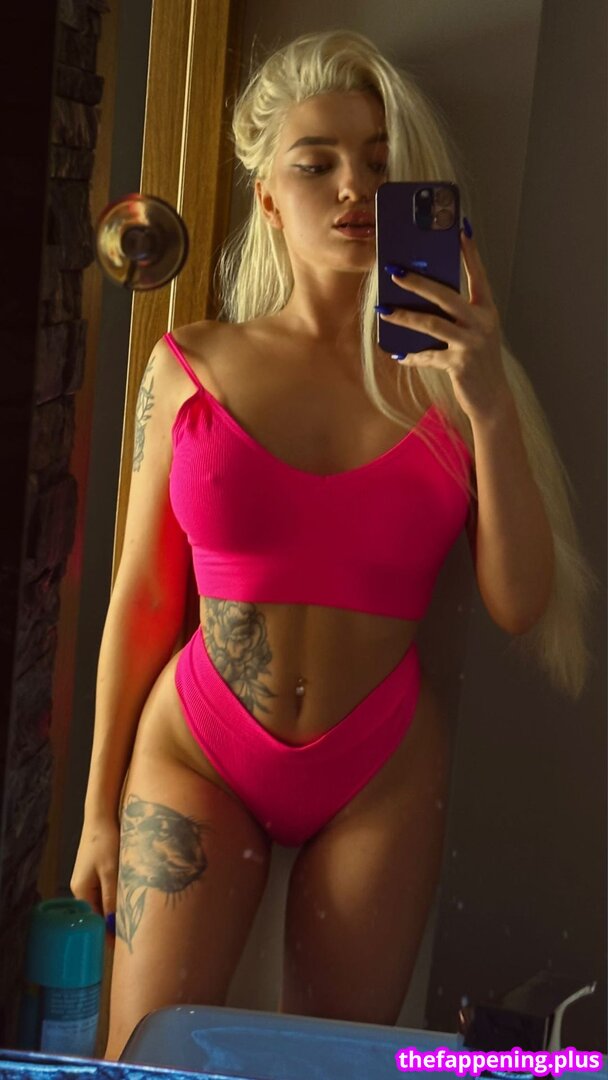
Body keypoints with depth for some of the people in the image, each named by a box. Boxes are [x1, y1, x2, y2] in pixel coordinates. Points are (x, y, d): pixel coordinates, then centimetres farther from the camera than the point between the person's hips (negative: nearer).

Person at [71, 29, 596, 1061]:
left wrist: (492, 404, -18)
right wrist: (100, 808, 5)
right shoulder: (192, 367, -2)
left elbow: (520, 607, -6)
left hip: (380, 773, 1)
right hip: (197, 749, 0)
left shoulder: (447, 370, -1)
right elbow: (143, 599, 1)